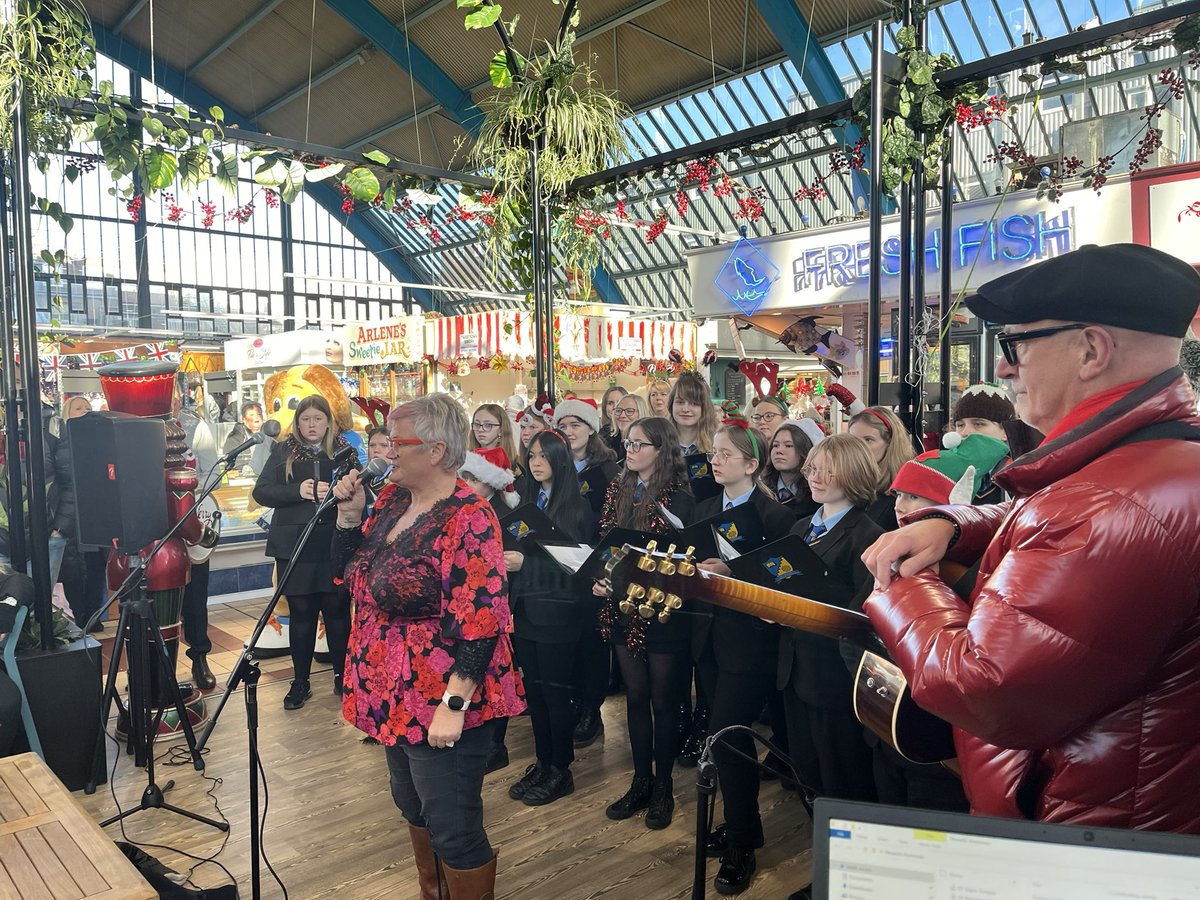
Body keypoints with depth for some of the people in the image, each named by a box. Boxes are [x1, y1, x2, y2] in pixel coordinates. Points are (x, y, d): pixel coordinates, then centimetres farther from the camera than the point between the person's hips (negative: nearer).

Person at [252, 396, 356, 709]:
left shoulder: (344, 450, 6)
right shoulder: (283, 451, 8)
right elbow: (261, 492, 0)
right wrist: (298, 491, -16)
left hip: (335, 545, 0)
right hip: (294, 547, 1)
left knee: (337, 610, 4)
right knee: (301, 613, 6)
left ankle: (342, 676, 20)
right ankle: (300, 682, 18)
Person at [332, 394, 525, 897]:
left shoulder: (467, 519, -22)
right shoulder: (392, 498, 4)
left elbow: (481, 624, -25)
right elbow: (348, 571, 12)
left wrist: (453, 706, -26)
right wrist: (349, 514, -2)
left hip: (441, 707, -9)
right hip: (393, 699, 9)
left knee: (451, 829, 4)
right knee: (413, 808, 25)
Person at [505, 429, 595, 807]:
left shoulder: (577, 506, -8)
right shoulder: (527, 502, 12)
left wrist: (526, 562, -17)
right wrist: (508, 559, -4)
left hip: (558, 611, -6)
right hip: (524, 608, 6)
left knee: (555, 691, 2)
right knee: (534, 688, 12)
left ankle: (561, 771, 17)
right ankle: (542, 763, 26)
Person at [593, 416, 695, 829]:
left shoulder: (679, 498, -12)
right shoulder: (617, 491, 7)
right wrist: (599, 578, -7)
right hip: (622, 610, 6)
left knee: (663, 701, 9)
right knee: (635, 697, 15)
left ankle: (662, 787, 25)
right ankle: (641, 781, 30)